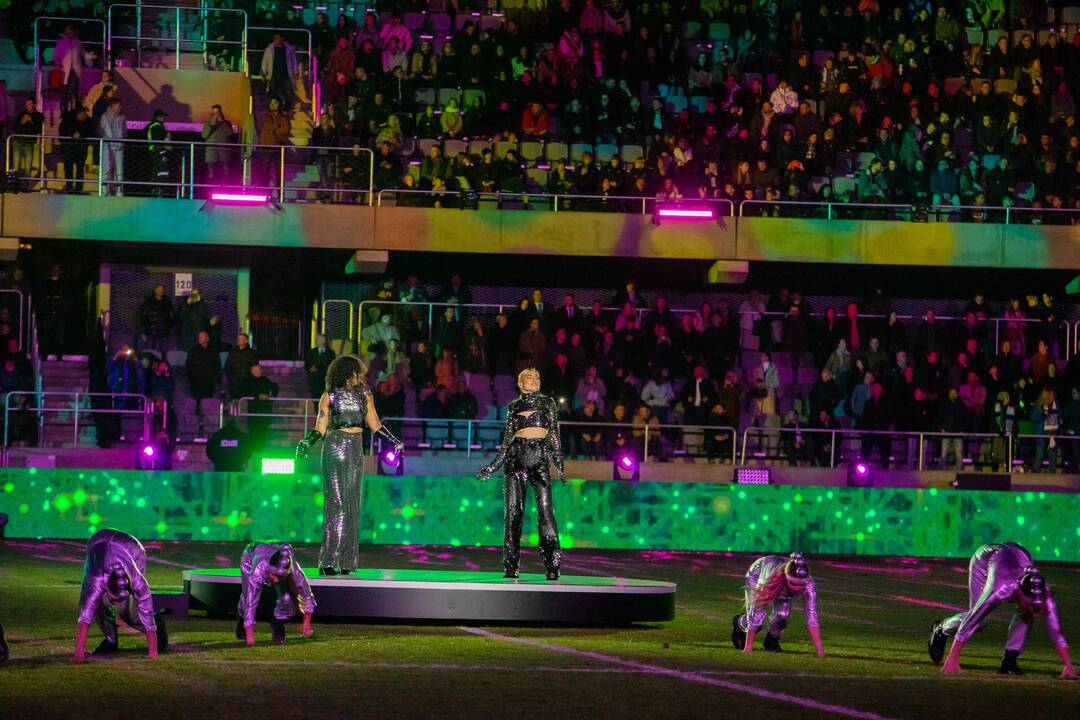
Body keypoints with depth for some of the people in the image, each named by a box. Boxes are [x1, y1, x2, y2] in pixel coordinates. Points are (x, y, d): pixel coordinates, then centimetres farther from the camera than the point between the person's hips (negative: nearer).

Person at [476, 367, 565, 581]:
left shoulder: (547, 403, 10)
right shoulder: (514, 406, 15)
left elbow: (554, 435, 6)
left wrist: (559, 465, -2)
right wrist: (493, 467, 14)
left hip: (540, 458, -2)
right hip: (516, 457, 2)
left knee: (545, 510, -10)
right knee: (513, 511, -2)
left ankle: (553, 568, -10)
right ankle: (511, 567, 1)